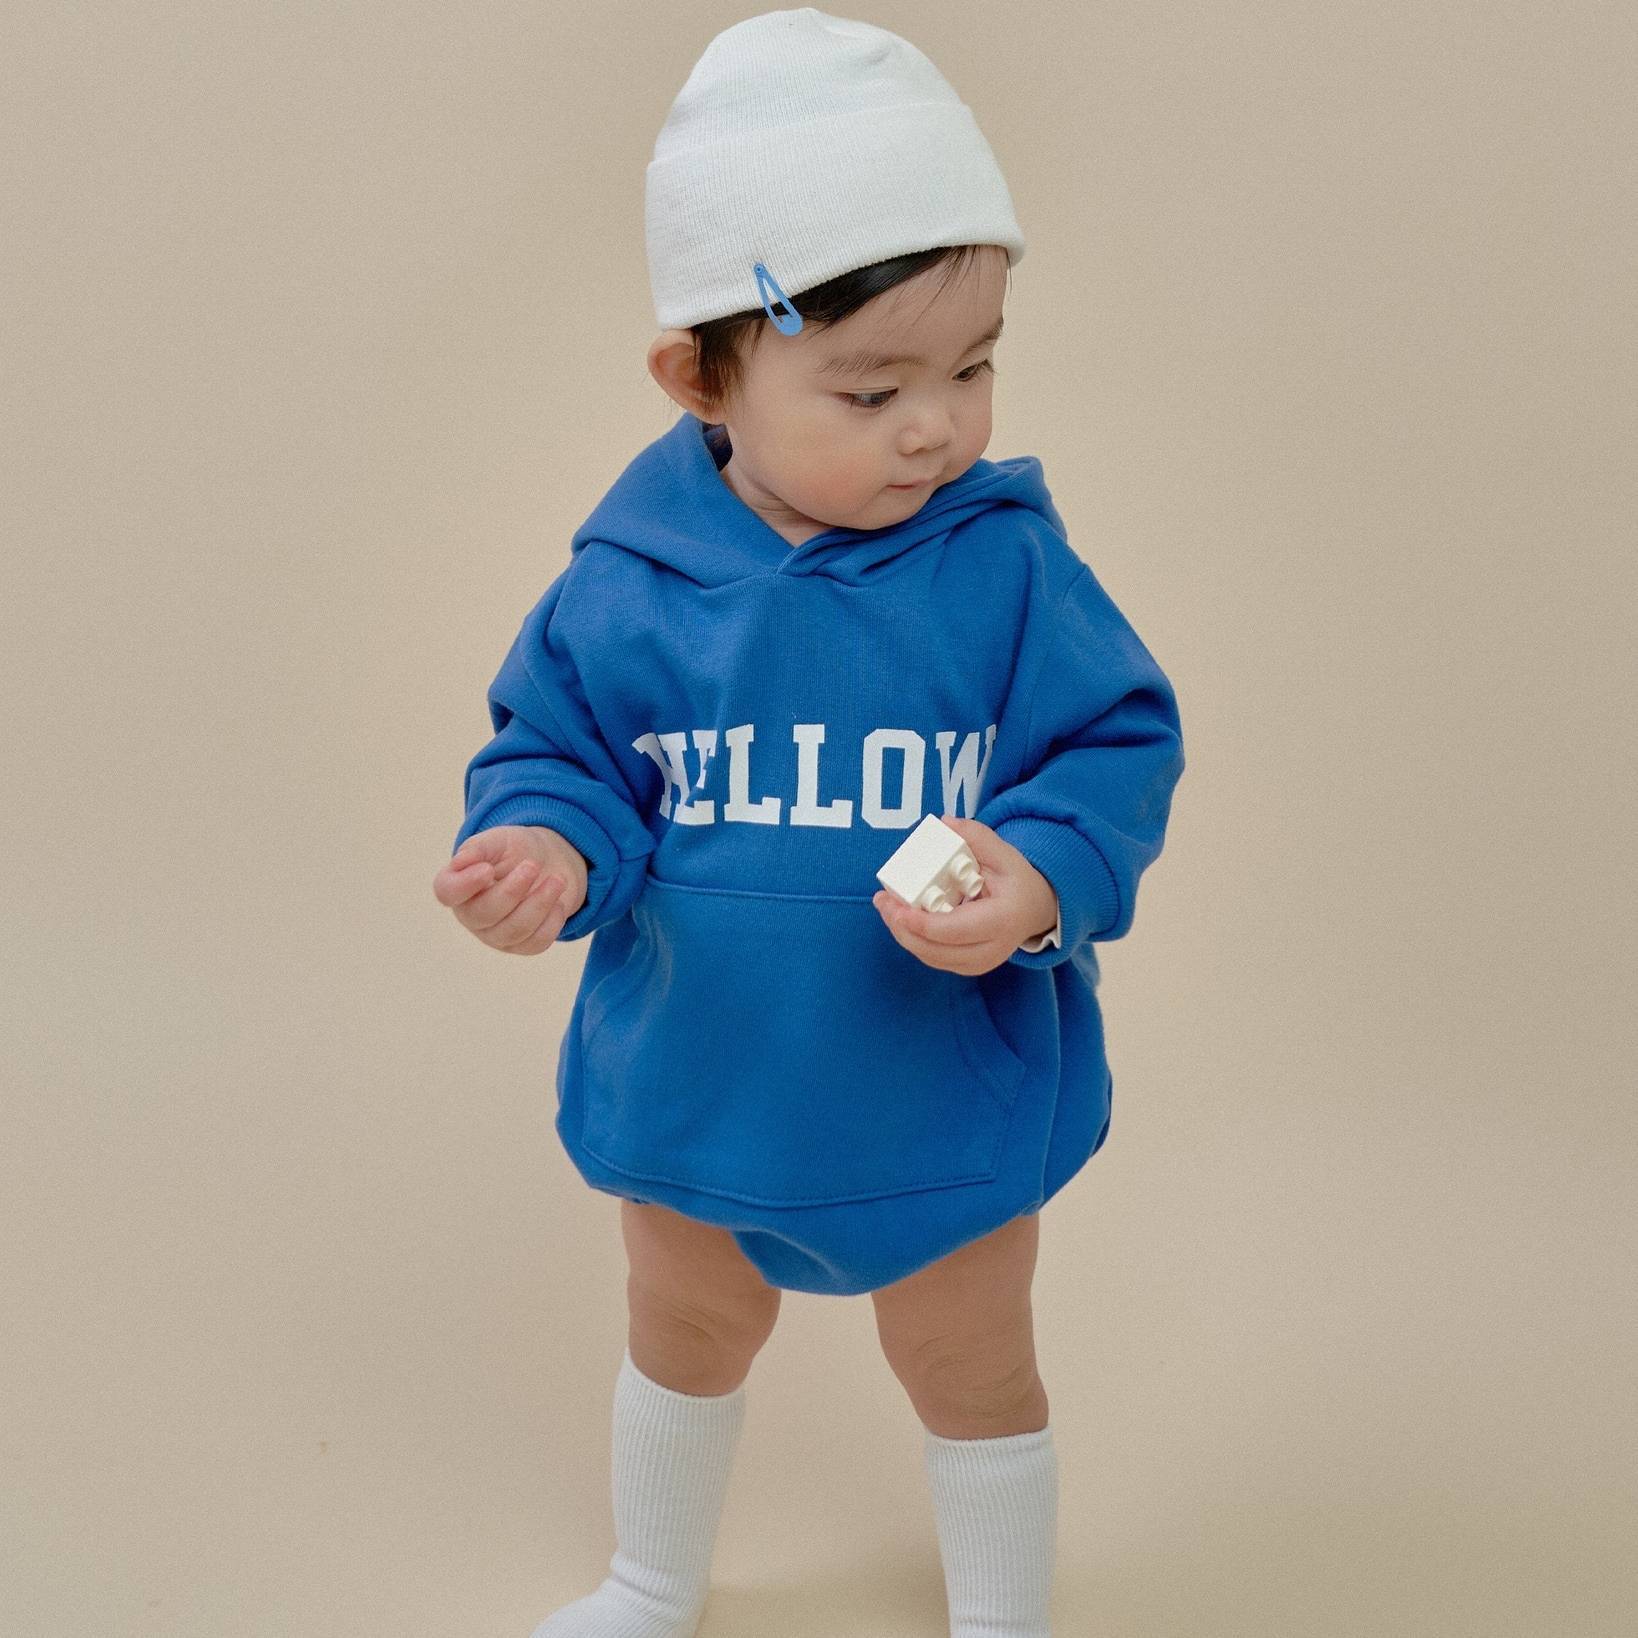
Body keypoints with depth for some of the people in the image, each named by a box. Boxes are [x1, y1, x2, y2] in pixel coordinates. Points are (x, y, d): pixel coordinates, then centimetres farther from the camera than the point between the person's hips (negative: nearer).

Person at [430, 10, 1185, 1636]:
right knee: (684, 1335, 28)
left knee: (970, 1374, 21)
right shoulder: (628, 581, -15)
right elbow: (553, 744, -5)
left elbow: (1118, 747, -14)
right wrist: (547, 846, -27)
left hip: (952, 1094, -1)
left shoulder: (1008, 563, -17)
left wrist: (1041, 883, -33)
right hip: (695, 1080, 2)